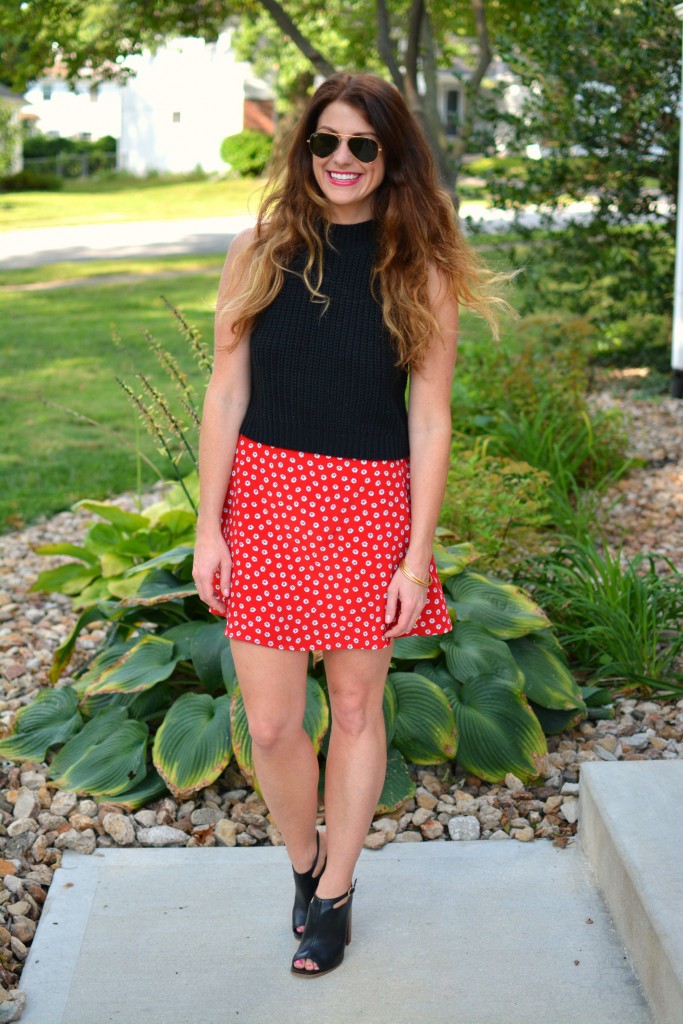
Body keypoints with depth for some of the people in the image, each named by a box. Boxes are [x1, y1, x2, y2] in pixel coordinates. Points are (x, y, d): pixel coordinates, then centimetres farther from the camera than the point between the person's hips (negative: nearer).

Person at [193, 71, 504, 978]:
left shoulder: (420, 271, -3)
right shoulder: (262, 250, 0)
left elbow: (430, 420, -3)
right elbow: (226, 395, 1)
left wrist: (418, 554, -5)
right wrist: (209, 527, -1)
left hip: (368, 500, -1)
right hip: (264, 495, 1)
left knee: (357, 708, 12)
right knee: (271, 725, 4)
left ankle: (335, 893, 32)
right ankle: (303, 860, 34)